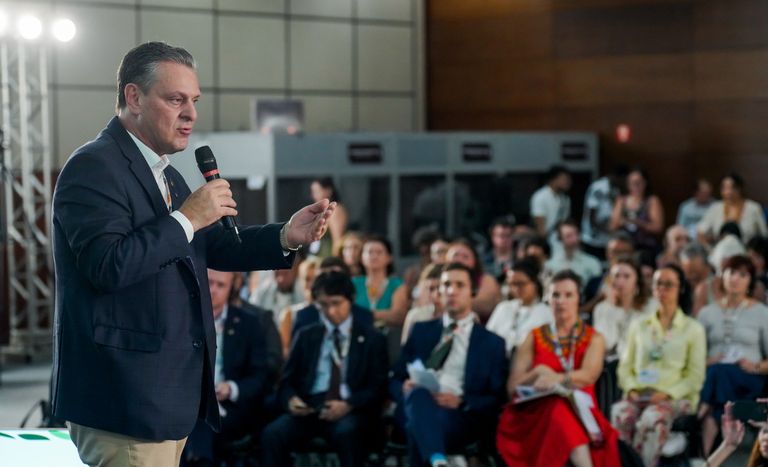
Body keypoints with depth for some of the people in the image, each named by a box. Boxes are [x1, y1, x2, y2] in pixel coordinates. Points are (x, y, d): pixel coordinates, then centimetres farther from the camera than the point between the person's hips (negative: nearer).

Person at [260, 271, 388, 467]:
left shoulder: (372, 339, 13)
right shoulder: (306, 336, 20)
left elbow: (377, 388, 4)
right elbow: (287, 382, 16)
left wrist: (349, 405, -16)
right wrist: (291, 399, -9)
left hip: (351, 411, -2)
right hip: (308, 409, 2)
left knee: (346, 432, -38)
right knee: (272, 434, -28)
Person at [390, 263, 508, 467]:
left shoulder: (492, 342, 17)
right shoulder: (421, 331, 24)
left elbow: (496, 400, 8)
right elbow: (395, 380, 21)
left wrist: (461, 402, -12)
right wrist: (405, 388, -6)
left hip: (461, 417, -1)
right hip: (416, 408, 2)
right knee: (418, 393, -40)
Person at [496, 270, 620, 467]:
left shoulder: (594, 338, 15)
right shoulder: (534, 337, 18)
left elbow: (589, 376, -8)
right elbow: (513, 386, 8)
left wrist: (555, 378, -28)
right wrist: (539, 373, -13)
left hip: (579, 409, 0)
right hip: (536, 412, 0)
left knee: (565, 411, -38)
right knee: (559, 407, -37)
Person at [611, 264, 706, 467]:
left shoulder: (693, 329, 11)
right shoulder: (638, 326, 21)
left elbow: (696, 376, 6)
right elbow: (625, 366, 17)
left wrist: (668, 394, -10)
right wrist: (631, 389, -4)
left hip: (675, 397, -2)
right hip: (638, 395, 2)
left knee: (653, 417, -38)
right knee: (621, 413, -35)